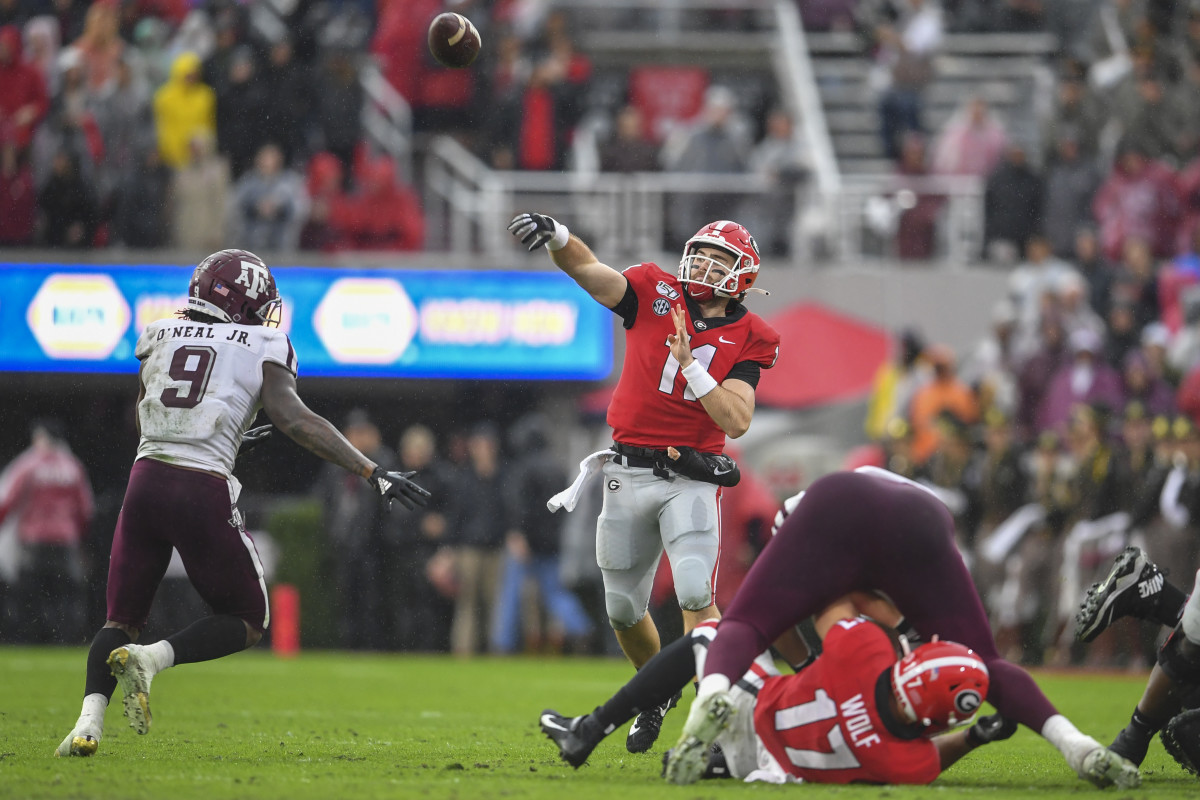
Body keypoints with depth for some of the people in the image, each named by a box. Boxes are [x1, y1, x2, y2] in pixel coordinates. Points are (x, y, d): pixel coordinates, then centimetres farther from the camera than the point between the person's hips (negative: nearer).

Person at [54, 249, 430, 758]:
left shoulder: (159, 338, 15)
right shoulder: (262, 351, 3)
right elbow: (293, 419, -10)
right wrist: (371, 472, -11)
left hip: (146, 480, 4)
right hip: (203, 493, -4)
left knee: (123, 620, 16)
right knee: (246, 621, 14)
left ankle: (89, 719, -8)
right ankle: (151, 658, -12)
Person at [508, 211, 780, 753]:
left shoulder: (748, 340, 0)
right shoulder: (656, 295, 2)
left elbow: (736, 422, -11)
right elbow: (588, 269, -12)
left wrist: (690, 365, -18)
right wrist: (556, 236, -33)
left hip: (691, 478, -3)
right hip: (628, 475, 3)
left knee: (696, 595, -20)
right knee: (624, 609, 11)